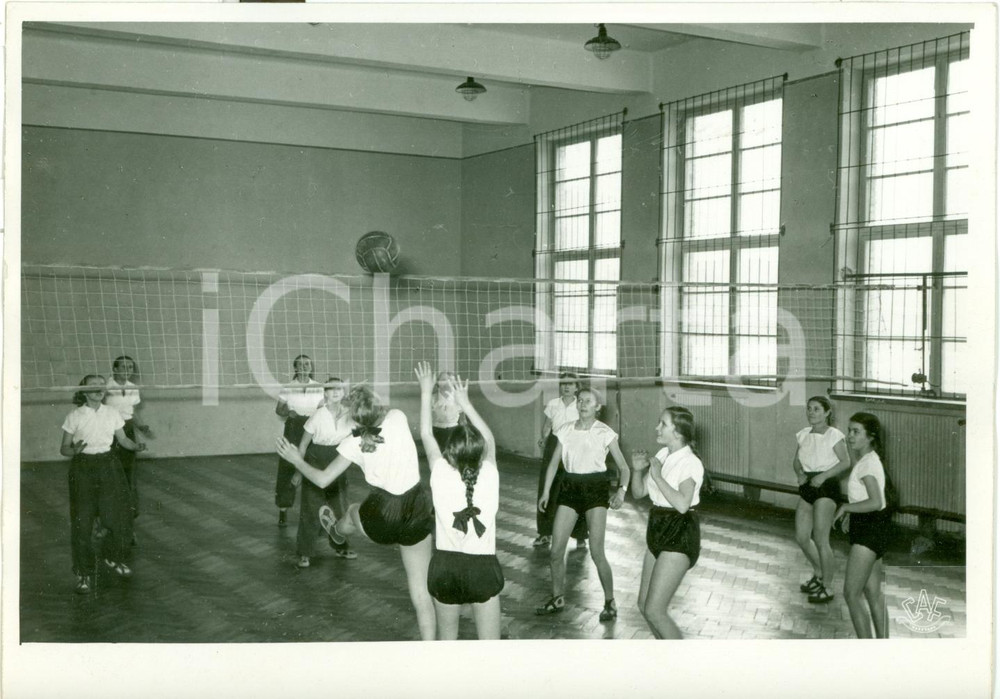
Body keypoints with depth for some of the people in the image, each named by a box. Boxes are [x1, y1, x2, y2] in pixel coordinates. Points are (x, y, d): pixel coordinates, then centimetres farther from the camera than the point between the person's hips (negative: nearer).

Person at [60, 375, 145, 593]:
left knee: (120, 516, 1)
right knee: (82, 522, -3)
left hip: (108, 465, 3)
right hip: (83, 468, -3)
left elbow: (123, 439, 11)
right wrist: (74, 450, -23)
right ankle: (84, 573, 12)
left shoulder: (112, 413, 3)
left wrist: (136, 446, -9)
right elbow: (64, 448, -1)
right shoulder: (75, 417, -5)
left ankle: (114, 558, 29)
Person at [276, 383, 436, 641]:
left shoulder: (355, 443, -7)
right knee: (420, 588, 10)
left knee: (353, 512, 37)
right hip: (417, 514, 1)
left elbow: (322, 480, 2)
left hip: (383, 518, -1)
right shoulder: (398, 417, -4)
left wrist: (296, 460, 16)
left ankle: (336, 531, 72)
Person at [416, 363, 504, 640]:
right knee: (489, 641, 6)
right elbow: (489, 440, 8)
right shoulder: (490, 477, -11)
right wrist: (464, 402, 14)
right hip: (483, 567, 0)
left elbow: (426, 435, 2)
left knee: (447, 638, 18)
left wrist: (426, 392, 11)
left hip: (446, 566, 0)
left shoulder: (441, 477, -13)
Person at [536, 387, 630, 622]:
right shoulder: (566, 431, 4)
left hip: (595, 488, -4)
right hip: (570, 486, 4)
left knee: (596, 552, -10)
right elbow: (554, 463, 9)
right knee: (556, 551, 2)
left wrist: (621, 490, -20)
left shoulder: (605, 433, -6)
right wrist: (546, 491, -1)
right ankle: (557, 598, 23)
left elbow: (623, 467, -3)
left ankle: (610, 602, 9)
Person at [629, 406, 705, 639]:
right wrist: (638, 470, -7)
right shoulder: (662, 455, 6)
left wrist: (657, 477, -25)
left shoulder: (690, 463, -16)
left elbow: (682, 504, -30)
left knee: (654, 610, -9)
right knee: (644, 605, 14)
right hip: (658, 531, 8)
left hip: (679, 536, -8)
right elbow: (639, 492, 11)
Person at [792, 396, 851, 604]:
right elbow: (797, 460, 16)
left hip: (826, 487, -7)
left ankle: (826, 587, 6)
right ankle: (819, 574, 33)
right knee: (801, 536, 10)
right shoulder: (803, 435, 8)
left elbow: (845, 462, -13)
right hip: (807, 486, 7)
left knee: (820, 539, -6)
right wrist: (799, 473, -4)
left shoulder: (833, 435, -11)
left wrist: (823, 476, -20)